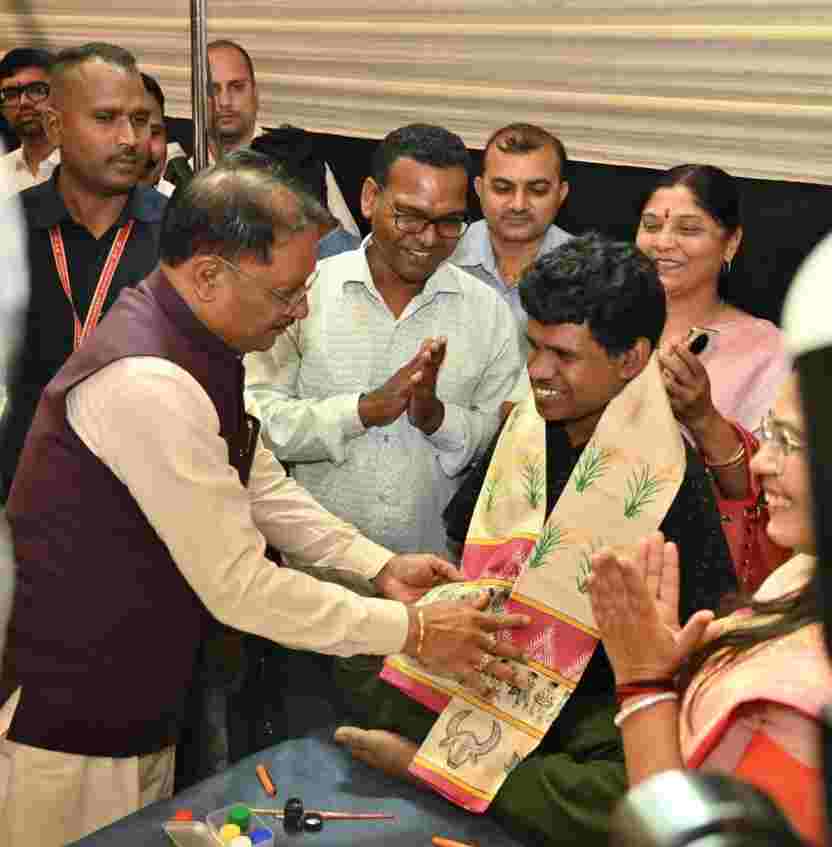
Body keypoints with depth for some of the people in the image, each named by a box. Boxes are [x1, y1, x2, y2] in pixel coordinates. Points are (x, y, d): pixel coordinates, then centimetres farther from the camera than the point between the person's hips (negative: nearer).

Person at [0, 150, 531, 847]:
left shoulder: (196, 345, 3)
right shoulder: (149, 383, -29)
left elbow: (261, 484, 12)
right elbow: (240, 588, -26)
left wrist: (382, 567, 3)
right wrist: (412, 630, -18)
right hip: (67, 732, -9)